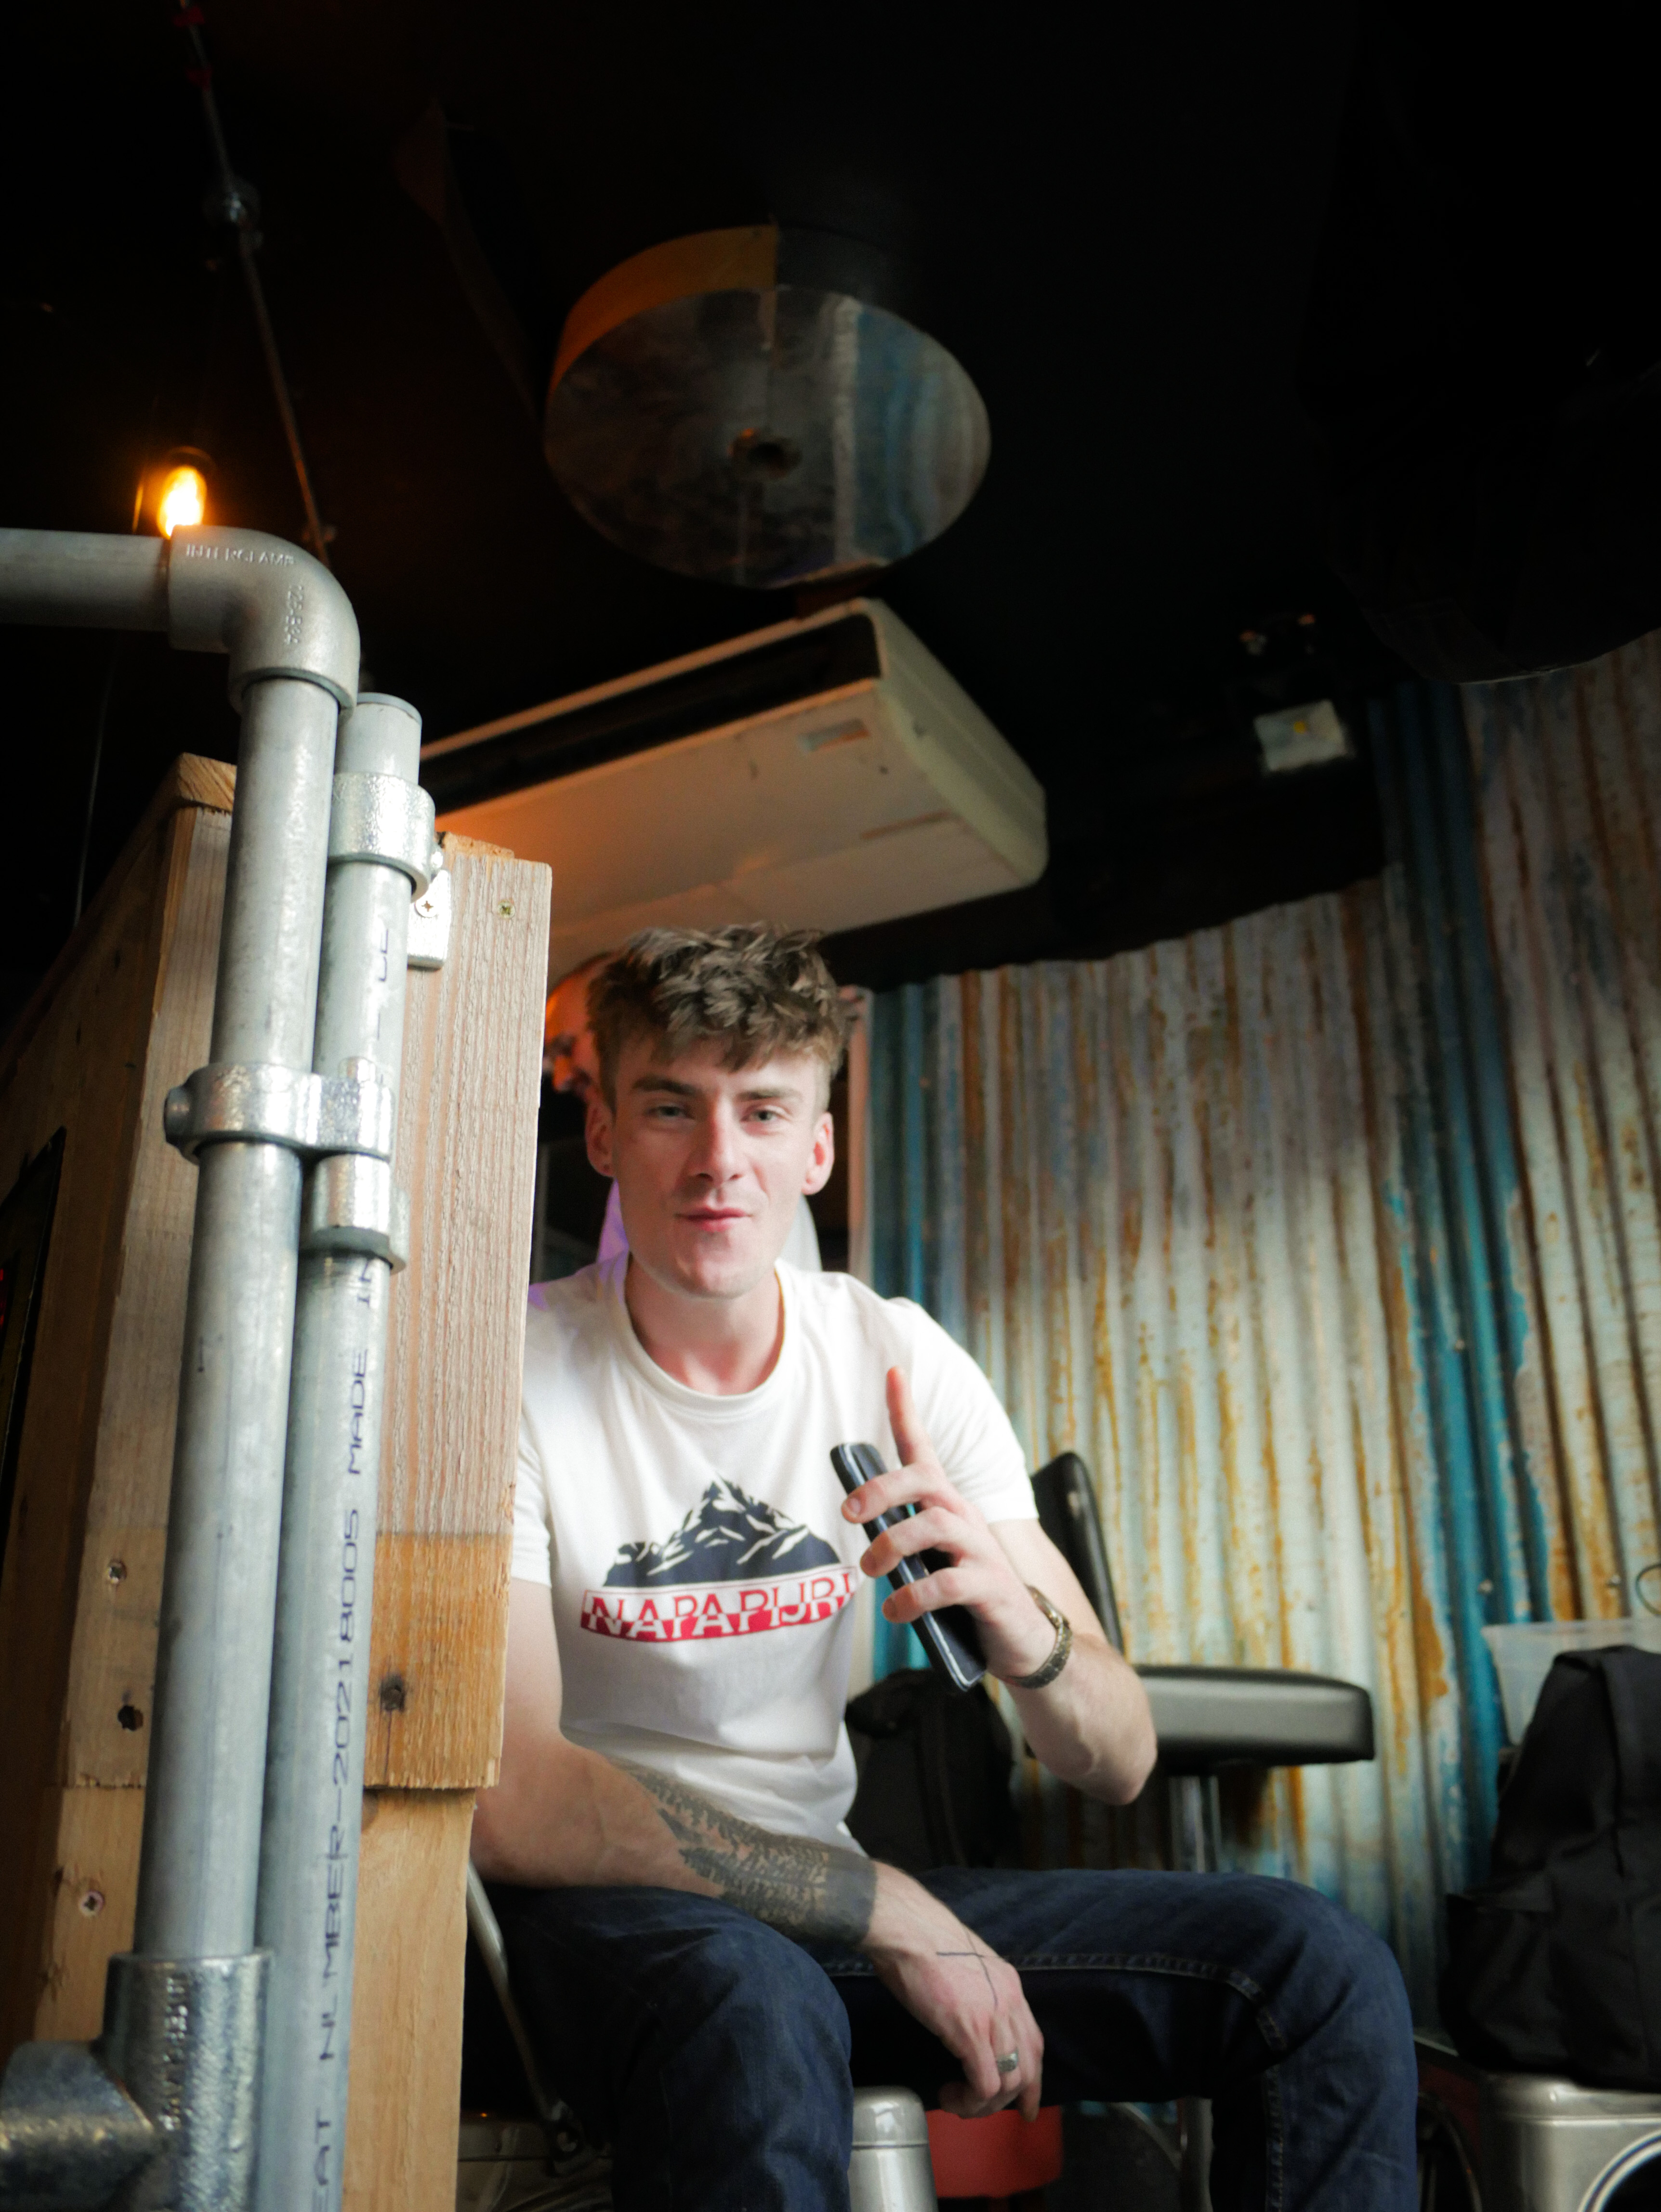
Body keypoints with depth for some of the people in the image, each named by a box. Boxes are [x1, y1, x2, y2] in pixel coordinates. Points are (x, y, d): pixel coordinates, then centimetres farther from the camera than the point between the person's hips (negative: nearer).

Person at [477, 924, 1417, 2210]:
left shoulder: (902, 1362, -3)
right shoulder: (520, 1378, -13)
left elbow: (1119, 1769, -4)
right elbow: (511, 1803, -22)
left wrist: (1023, 1625, -28)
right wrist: (890, 1911, -24)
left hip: (825, 1886, 4)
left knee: (1317, 1968, -12)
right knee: (756, 2012, -39)